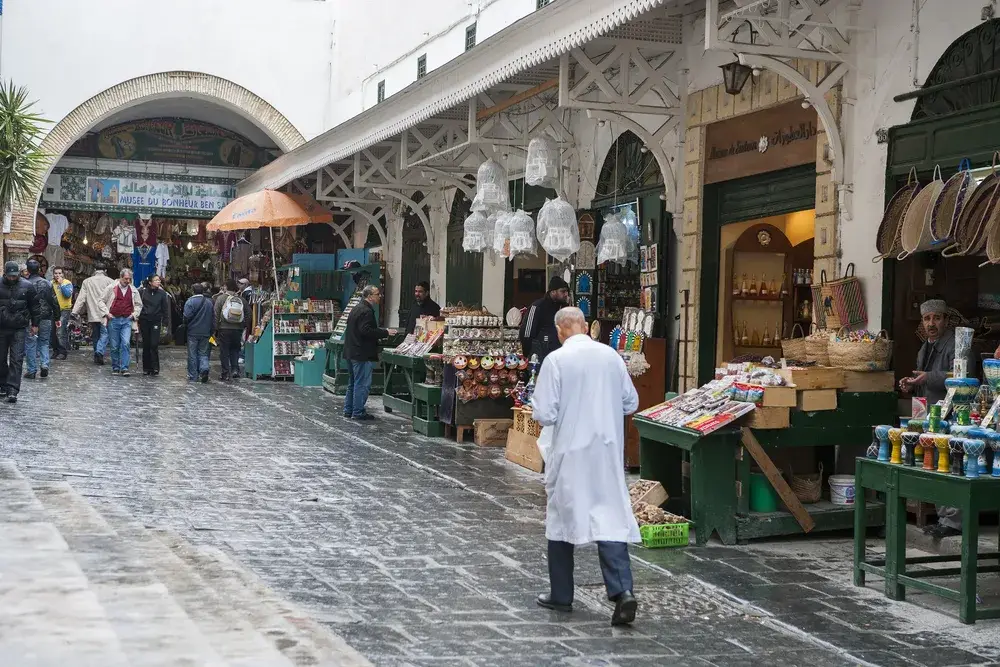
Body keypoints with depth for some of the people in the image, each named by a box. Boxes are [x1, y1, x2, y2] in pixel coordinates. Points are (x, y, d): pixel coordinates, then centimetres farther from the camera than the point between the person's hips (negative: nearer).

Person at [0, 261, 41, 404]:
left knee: (16, 359, -9)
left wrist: (35, 324, 7)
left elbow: (35, 306, 8)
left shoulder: (27, 286, 1)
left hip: (19, 329, -2)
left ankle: (13, 390, -12)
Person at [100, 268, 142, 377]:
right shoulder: (112, 288, 2)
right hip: (113, 320, -1)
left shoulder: (133, 290, 9)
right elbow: (102, 302, 8)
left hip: (127, 321, 1)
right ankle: (115, 368, 15)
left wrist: (134, 314, 8)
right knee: (114, 346, 4)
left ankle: (124, 368, -12)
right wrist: (106, 313, -3)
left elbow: (139, 305, 22)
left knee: (125, 343, -14)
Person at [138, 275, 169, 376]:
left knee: (154, 345, -11)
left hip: (156, 322, -1)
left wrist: (164, 324, 1)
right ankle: (146, 368, 13)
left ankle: (155, 368, -7)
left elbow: (165, 309, 5)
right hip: (144, 321, 1)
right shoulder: (143, 292, 1)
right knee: (146, 345, 6)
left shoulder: (162, 293, 2)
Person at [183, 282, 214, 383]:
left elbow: (187, 316, -17)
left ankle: (193, 376, 10)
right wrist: (211, 331, 12)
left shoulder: (190, 302, -11)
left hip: (193, 332, -3)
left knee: (192, 355, 6)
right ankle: (204, 368, -13)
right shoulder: (209, 302, 4)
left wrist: (185, 326, 3)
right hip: (205, 332, 3)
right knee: (203, 353, 12)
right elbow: (213, 317, 5)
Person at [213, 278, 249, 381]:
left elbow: (216, 315, -7)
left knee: (224, 351, 5)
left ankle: (226, 374, 5)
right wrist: (243, 326, 14)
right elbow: (248, 314, 5)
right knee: (235, 350, 17)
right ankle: (235, 370, 3)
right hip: (238, 329, 3)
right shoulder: (241, 300, 3)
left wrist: (216, 329, -1)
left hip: (224, 329, -3)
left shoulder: (221, 298, -5)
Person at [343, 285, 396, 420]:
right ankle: (358, 412, -3)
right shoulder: (366, 311, -17)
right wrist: (385, 333, -19)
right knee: (362, 384, -5)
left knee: (352, 383, 17)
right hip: (362, 353, -11)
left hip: (351, 352, 11)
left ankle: (348, 410, 22)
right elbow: (366, 331, -25)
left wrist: (381, 334, 20)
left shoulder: (356, 309, 16)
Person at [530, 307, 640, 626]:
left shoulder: (556, 360, -12)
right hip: (608, 452, 3)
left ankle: (561, 595, 22)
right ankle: (622, 591, -12)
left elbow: (544, 413, -14)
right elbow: (631, 402, 9)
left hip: (569, 452, -3)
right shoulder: (611, 356, 1)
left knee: (561, 518, 13)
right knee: (611, 519, 4)